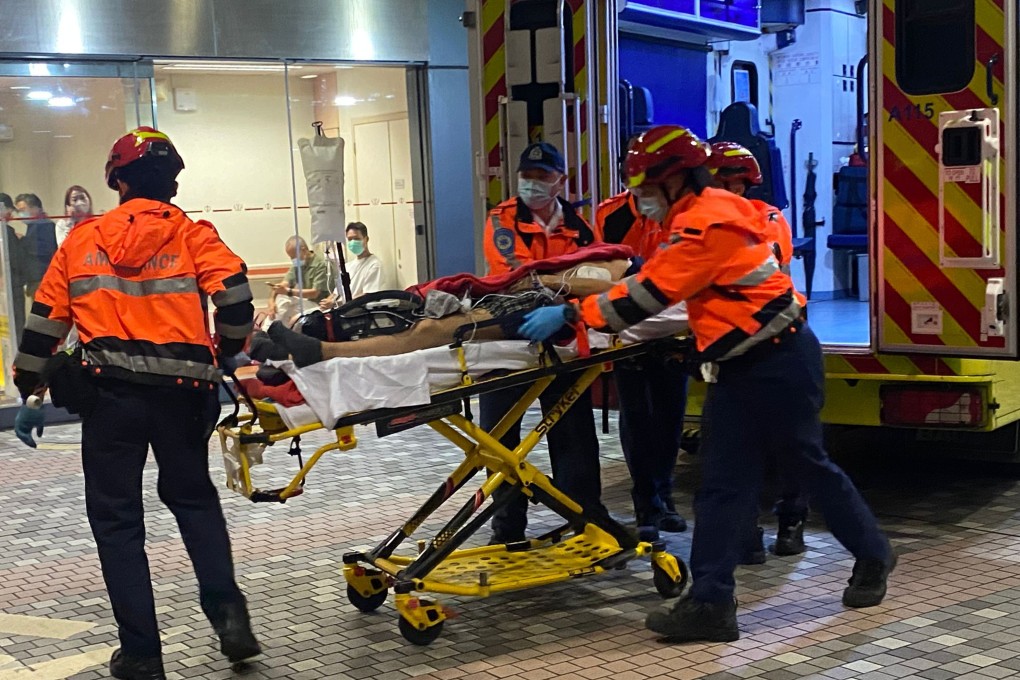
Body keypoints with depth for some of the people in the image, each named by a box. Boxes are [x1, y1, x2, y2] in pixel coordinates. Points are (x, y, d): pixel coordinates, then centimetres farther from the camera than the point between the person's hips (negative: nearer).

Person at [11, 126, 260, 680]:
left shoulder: (82, 240, 11)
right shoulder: (193, 235, 5)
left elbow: (44, 322, 12)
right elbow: (235, 298, -8)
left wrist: (29, 393, 21)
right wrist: (225, 355, 10)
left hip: (110, 391, 0)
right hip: (181, 389, 1)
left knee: (116, 517, 10)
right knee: (193, 497, 22)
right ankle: (226, 610, 6)